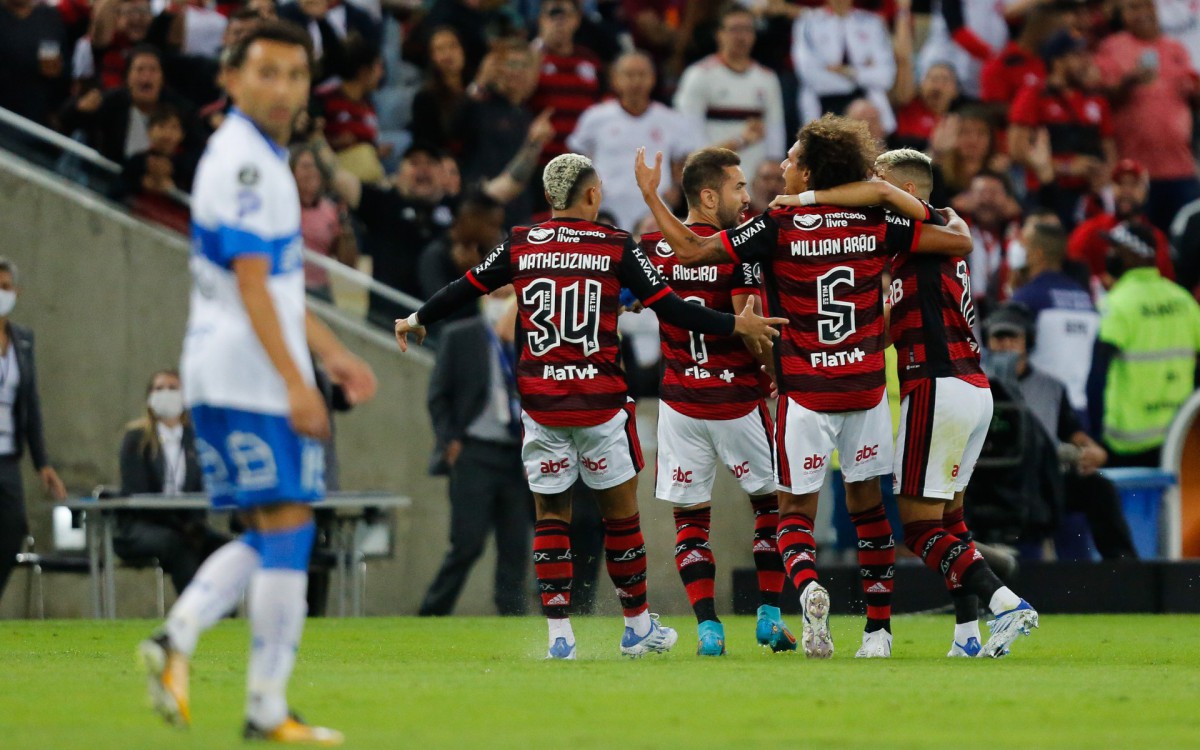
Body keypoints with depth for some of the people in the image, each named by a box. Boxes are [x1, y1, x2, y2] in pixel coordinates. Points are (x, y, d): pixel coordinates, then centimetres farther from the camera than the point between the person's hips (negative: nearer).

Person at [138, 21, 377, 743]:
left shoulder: (266, 158, 19)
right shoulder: (243, 160, -13)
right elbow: (250, 284, -20)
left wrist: (333, 354, 25)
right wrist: (296, 380, -23)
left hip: (224, 378, 10)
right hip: (248, 377, -10)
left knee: (270, 537, 12)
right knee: (287, 529, -7)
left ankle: (177, 637, -2)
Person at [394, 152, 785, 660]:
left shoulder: (520, 246, 3)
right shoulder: (617, 248, -2)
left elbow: (464, 289, 14)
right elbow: (669, 308, -1)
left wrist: (417, 319, 32)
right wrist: (735, 326, 11)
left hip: (540, 403, 1)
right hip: (601, 402, -1)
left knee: (550, 514, 7)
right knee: (620, 509, 11)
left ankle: (559, 632, 0)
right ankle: (637, 626, 19)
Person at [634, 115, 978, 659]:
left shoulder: (778, 226, -10)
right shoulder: (876, 224, -2)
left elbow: (692, 251, -11)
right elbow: (959, 242, 0)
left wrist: (650, 193, 0)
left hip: (804, 393, -3)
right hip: (866, 389, 3)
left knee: (795, 510, 5)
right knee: (867, 503, 15)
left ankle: (808, 586, -25)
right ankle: (879, 629, 13)